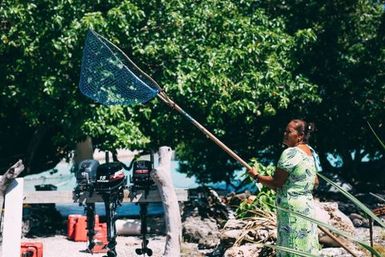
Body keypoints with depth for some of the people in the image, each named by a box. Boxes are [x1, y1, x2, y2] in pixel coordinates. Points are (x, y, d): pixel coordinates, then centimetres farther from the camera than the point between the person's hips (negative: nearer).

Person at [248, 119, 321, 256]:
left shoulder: (290, 153, -18)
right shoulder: (311, 152, 10)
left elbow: (276, 182, -18)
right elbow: (315, 182, 17)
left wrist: (256, 176, -6)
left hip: (291, 207, -9)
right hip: (308, 204, 9)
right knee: (306, 246, 13)